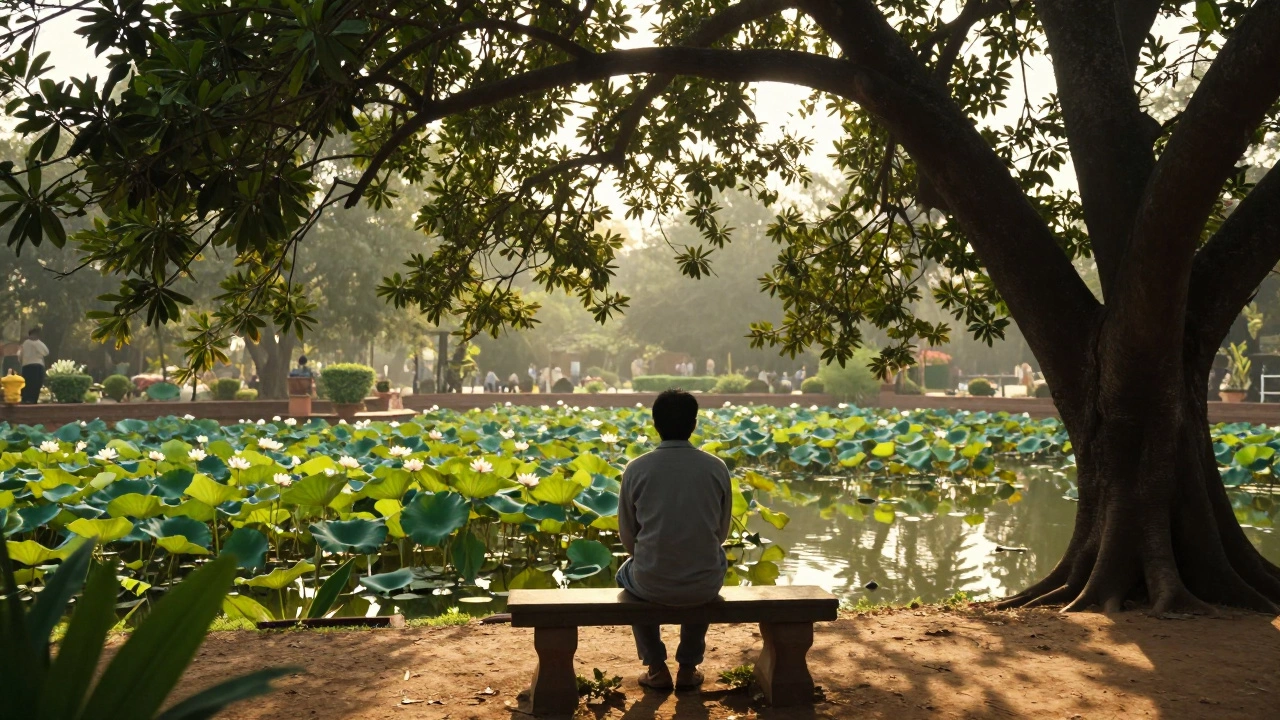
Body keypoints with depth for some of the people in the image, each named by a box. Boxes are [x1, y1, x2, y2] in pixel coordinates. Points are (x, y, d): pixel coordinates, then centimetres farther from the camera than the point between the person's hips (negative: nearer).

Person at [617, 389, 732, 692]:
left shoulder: (636, 468, -7)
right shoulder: (717, 468, -4)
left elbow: (628, 535, 4)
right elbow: (721, 532, 8)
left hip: (652, 584, -1)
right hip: (706, 585, 1)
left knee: (626, 574, 35)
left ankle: (656, 669, 32)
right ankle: (688, 668, 34)